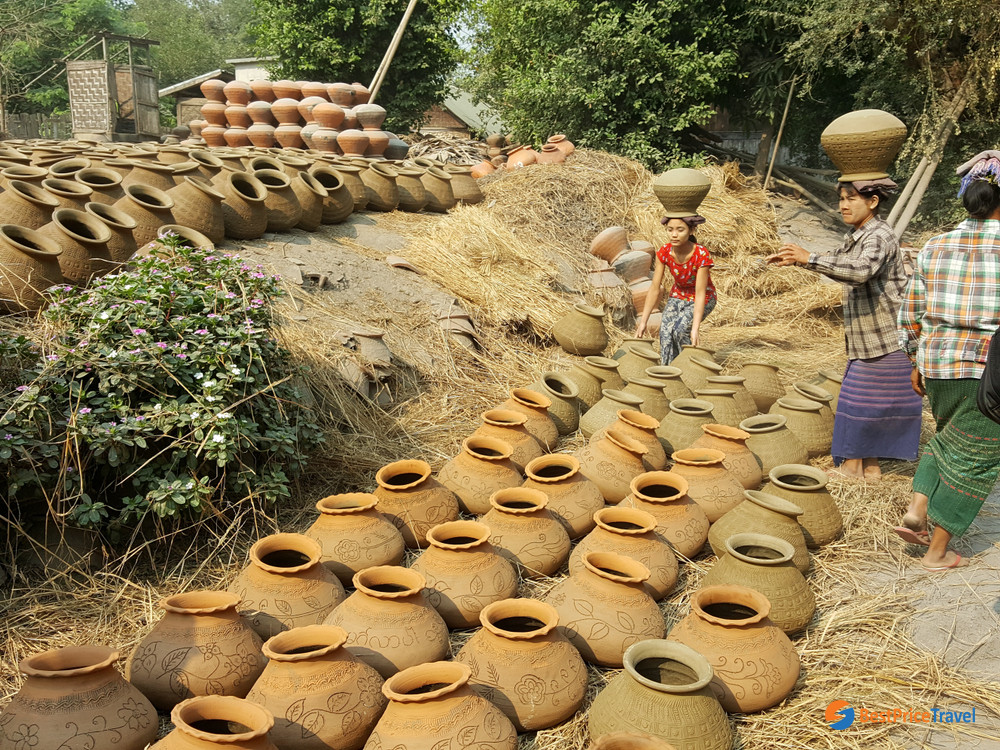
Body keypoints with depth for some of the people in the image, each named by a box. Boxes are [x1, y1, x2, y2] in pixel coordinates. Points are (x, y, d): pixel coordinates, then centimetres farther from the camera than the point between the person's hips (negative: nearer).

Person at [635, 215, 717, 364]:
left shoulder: (701, 254, -29)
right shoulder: (664, 252, -17)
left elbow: (700, 293, -31)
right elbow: (655, 289, -13)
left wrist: (695, 327, -39)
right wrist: (643, 321, -17)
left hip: (703, 298, -4)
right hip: (678, 295, 4)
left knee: (680, 329, -27)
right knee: (665, 331, -21)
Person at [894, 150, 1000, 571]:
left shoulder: (936, 248, 2)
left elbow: (911, 314, 6)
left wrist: (917, 364, 17)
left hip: (938, 365, 5)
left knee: (951, 437, 28)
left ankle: (916, 511, 14)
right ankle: (937, 553, 18)